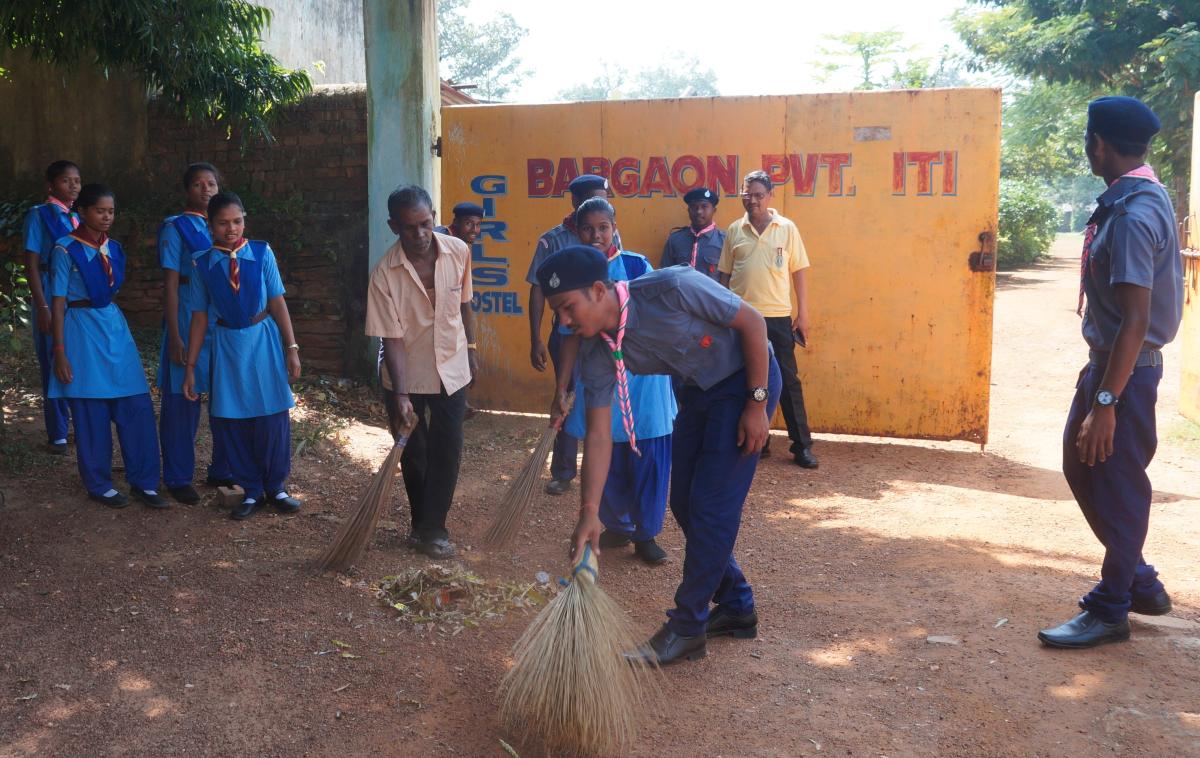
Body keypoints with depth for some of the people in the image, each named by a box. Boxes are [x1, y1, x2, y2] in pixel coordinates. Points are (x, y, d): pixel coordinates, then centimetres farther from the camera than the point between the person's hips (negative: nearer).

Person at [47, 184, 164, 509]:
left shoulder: (113, 248, 8)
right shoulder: (66, 250, -9)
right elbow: (58, 303, -9)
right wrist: (60, 353, -13)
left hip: (115, 326, 6)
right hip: (82, 330, -5)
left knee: (138, 408, 1)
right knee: (91, 413, 3)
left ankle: (143, 482, 11)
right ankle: (99, 485, 17)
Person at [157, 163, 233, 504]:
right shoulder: (175, 228, -4)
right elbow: (170, 284, -7)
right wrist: (174, 337, -12)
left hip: (225, 320, 5)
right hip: (189, 318, -5)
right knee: (182, 399, 2)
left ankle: (222, 470, 23)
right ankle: (178, 478, 13)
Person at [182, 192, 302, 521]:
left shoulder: (262, 253, -6)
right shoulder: (202, 264, -3)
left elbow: (277, 302, -3)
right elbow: (199, 317, 1)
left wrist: (291, 348, -5)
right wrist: (190, 366, 2)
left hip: (264, 340, -1)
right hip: (227, 345, 1)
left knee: (273, 418, 2)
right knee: (231, 423, 6)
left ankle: (275, 487, 22)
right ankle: (251, 491, 23)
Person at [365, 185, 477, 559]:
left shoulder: (459, 252, -12)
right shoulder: (384, 274, -21)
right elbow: (392, 339, -21)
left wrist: (470, 348, 13)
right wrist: (400, 395, -25)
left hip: (450, 368, 2)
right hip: (406, 375, -2)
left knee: (447, 450, 1)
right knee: (413, 452, 9)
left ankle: (431, 528, 13)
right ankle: (424, 524, 27)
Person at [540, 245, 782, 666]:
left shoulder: (671, 288, -31)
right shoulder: (597, 353, -13)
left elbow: (753, 322, -21)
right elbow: (598, 434, -12)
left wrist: (757, 403, -20)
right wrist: (589, 513, -20)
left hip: (746, 378, -7)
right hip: (698, 390, 7)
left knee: (711, 505, -10)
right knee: (684, 504, 8)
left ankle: (687, 630, 1)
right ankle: (737, 607, 26)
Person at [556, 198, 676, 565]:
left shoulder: (637, 266, -4)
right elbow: (571, 335, 5)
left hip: (642, 375, -2)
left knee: (648, 458, 1)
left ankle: (646, 534, 16)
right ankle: (617, 527, 29)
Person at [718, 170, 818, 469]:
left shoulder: (787, 229, 2)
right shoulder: (734, 231, 6)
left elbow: (799, 273, 3)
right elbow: (724, 275, 10)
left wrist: (803, 315, 0)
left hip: (778, 317, -2)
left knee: (788, 380, 0)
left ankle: (802, 445, 6)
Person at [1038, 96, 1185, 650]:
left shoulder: (1132, 216, -22)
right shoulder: (1143, 196, 8)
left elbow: (1135, 321, -26)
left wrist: (1104, 403, -24)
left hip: (1126, 370, -10)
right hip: (1107, 360, 10)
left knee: (1117, 485, 2)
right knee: (1082, 466, 18)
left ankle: (1111, 611, 17)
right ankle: (1139, 581, 31)